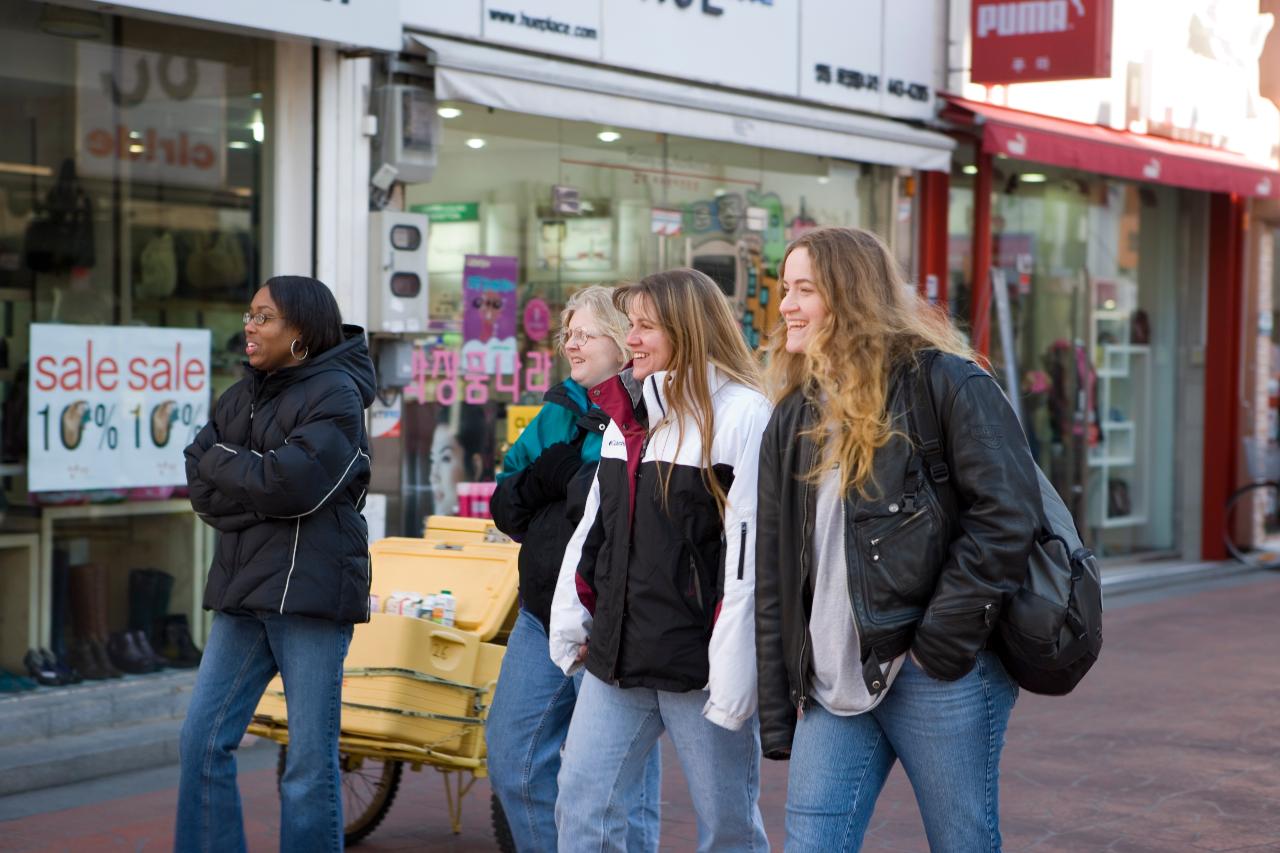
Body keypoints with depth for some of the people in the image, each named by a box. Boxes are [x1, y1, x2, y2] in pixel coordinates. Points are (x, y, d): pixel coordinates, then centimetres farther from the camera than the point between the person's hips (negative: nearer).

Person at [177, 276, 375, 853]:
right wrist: (261, 487, -11)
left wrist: (221, 460, -3)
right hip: (243, 588, 7)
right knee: (202, 740, 5)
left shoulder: (334, 393, -6)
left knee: (310, 762, -2)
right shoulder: (242, 396, 15)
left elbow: (291, 483, -18)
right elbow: (202, 487, 5)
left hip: (310, 590, -7)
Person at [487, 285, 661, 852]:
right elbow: (504, 506, 10)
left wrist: (562, 478, -15)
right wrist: (539, 479, -8)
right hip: (542, 613, 8)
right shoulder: (560, 411, 13)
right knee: (512, 758, 13)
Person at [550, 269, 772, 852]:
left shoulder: (742, 415, -9)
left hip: (697, 661, -7)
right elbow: (594, 524, 19)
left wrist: (735, 668, -18)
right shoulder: (627, 410, 14)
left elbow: (751, 552, -14)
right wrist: (571, 618, 12)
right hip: (619, 653, 7)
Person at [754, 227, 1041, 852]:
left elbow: (1005, 515, -14)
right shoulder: (794, 418, 14)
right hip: (835, 683, 6)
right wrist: (778, 714, 10)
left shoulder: (946, 383, -6)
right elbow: (773, 575, 14)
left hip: (940, 681, -6)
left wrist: (944, 643, -16)